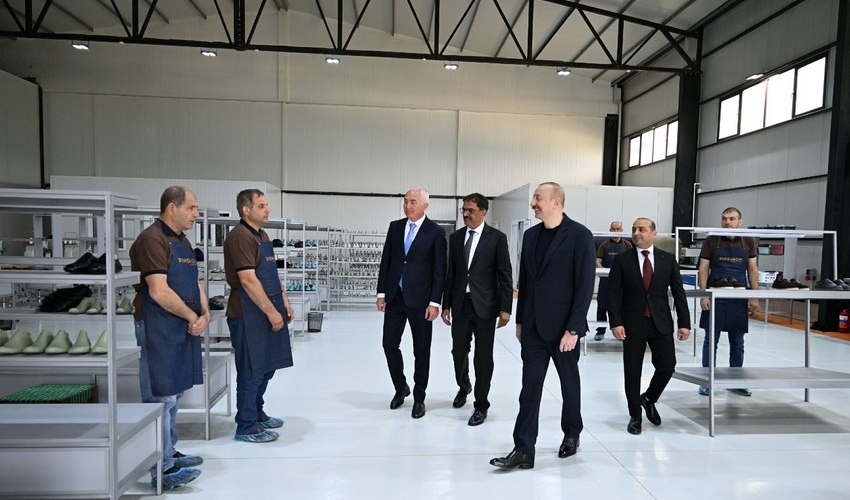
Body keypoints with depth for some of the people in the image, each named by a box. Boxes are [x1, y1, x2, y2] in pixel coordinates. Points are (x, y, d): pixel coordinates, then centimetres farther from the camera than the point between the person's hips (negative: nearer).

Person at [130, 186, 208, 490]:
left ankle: (169, 453, 32)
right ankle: (163, 469, 9)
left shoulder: (182, 241, 15)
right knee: (161, 397, -1)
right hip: (158, 328, -9)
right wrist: (192, 317, -11)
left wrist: (205, 315, -2)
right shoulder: (152, 239, -14)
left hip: (183, 328, 9)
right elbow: (159, 291, -21)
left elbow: (195, 284, 14)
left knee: (173, 395, 18)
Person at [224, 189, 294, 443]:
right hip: (249, 314, -9)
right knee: (252, 371, 1)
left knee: (266, 367, 18)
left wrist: (284, 302, 14)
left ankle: (257, 413, 35)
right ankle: (247, 427, 15)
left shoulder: (262, 235, 14)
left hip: (268, 311, 9)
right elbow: (248, 280, -22)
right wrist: (271, 312, -19)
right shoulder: (240, 236, -16)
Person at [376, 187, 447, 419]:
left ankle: (419, 398, 24)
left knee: (421, 351, 8)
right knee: (389, 344, 6)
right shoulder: (395, 226, 7)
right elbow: (385, 261, 8)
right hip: (394, 296, 4)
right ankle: (401, 388, 31)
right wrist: (381, 293, 3)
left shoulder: (436, 232, -6)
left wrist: (434, 302, -11)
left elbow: (440, 270, -7)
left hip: (420, 299, -4)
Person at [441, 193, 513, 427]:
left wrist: (505, 308, -10)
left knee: (483, 357, 3)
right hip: (461, 303, 4)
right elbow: (451, 273, 9)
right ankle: (463, 387, 41)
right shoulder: (456, 237, 7)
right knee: (459, 351, 12)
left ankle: (481, 405, 20)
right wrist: (446, 304, 7)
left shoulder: (497, 237, -5)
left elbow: (505, 275, -5)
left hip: (485, 304, -4)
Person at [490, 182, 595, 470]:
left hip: (563, 326, -4)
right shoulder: (530, 235, 7)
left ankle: (572, 434, 38)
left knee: (569, 383, 16)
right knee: (530, 387, 4)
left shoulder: (579, 235, -10)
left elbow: (585, 284, -13)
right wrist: (520, 321, 11)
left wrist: (573, 328, -16)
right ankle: (524, 450, 10)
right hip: (533, 326, 4)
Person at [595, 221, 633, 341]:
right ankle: (600, 331, 13)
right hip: (606, 279, -1)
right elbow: (598, 260, -3)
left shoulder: (627, 245, 8)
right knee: (602, 306, 3)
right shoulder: (604, 245, 5)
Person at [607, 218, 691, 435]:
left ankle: (648, 399, 31)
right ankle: (635, 416, 23)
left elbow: (678, 292, 4)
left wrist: (684, 322, -2)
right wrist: (616, 323, -14)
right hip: (633, 323, -1)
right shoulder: (622, 260, -1)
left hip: (661, 322, 2)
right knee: (632, 371, 5)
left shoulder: (668, 259, 4)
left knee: (667, 366, 0)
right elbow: (613, 293, -5)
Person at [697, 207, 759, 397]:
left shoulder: (749, 242, 6)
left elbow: (753, 270, 7)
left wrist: (754, 297, -1)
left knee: (737, 342, 11)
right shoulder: (711, 241, -1)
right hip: (715, 297, -2)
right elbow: (703, 269, -2)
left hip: (739, 299, 3)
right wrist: (703, 295, -10)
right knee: (711, 340, 3)